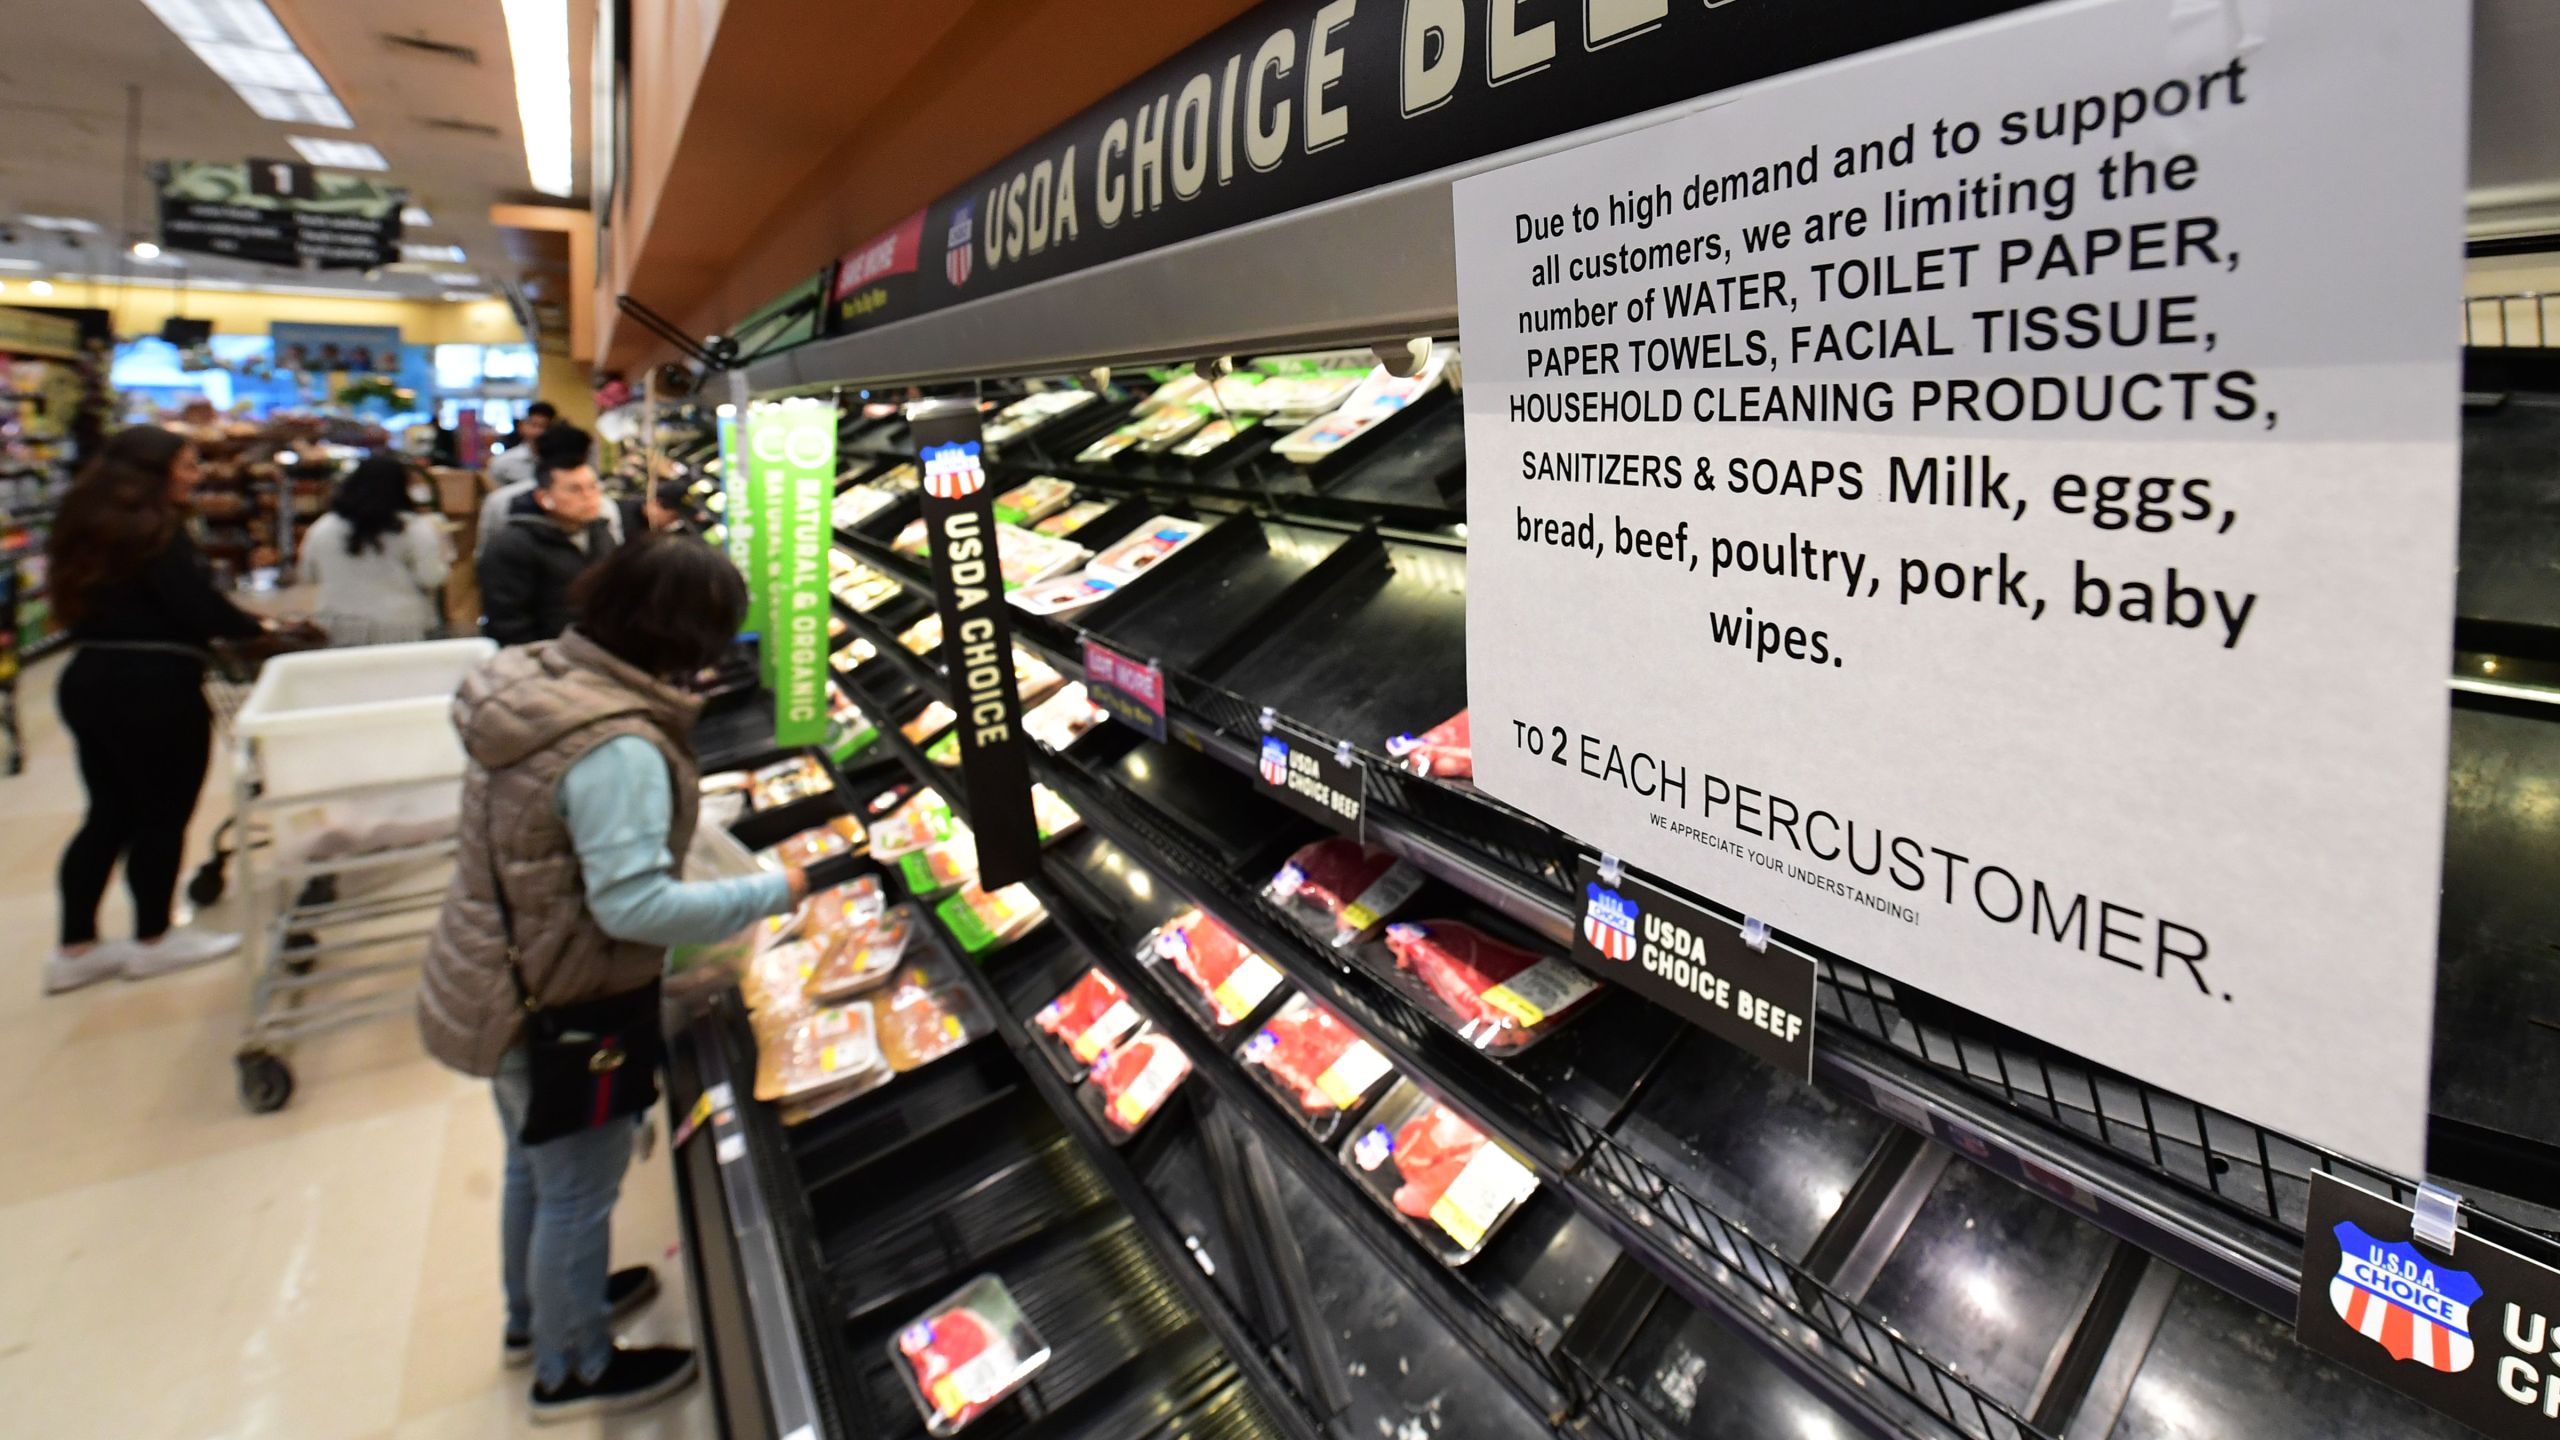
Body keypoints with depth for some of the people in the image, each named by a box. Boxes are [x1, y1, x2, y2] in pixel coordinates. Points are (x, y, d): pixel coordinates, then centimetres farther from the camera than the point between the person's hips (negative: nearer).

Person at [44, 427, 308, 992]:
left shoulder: (90, 524, 13)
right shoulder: (156, 529, -13)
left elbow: (114, 602, 17)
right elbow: (198, 606, -19)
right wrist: (259, 625, -3)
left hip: (89, 680, 8)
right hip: (153, 688, -8)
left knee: (109, 814, 14)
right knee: (163, 815, 5)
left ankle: (76, 949, 18)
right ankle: (153, 941, 15)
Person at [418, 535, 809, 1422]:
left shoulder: (539, 677, -4)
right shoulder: (620, 748, -32)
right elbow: (634, 905, -32)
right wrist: (773, 894, -24)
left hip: (496, 983, 9)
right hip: (557, 1009, -9)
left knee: (535, 1163, 29)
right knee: (579, 1186, 14)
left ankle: (536, 1313, 54)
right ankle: (573, 1369, 37)